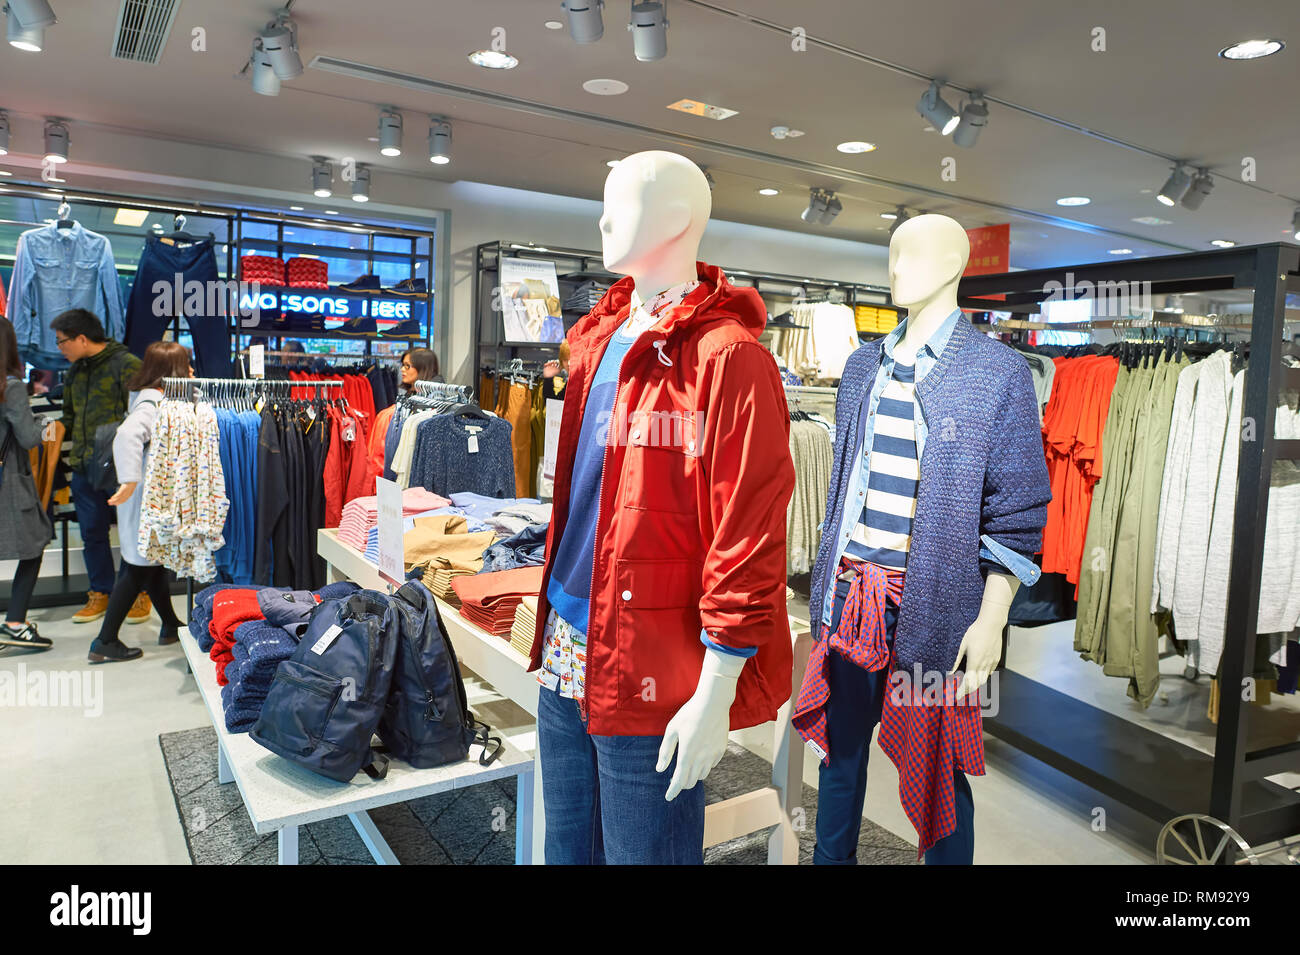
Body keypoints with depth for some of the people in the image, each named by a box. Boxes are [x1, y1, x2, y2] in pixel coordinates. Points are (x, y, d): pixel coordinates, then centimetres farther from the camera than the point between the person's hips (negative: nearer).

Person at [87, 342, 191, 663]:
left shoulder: (158, 399, 10)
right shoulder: (152, 403, -21)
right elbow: (127, 434, -36)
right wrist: (130, 481, -36)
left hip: (156, 497, 10)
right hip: (145, 499, -10)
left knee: (153, 562, 20)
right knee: (138, 568, -1)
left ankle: (171, 626, 34)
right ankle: (105, 643, 8)